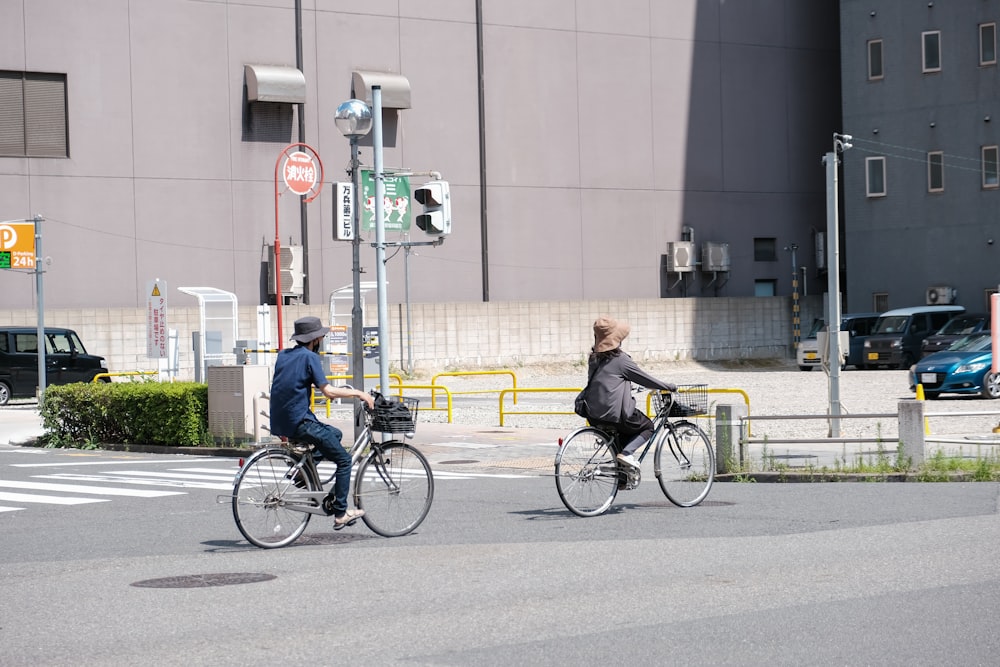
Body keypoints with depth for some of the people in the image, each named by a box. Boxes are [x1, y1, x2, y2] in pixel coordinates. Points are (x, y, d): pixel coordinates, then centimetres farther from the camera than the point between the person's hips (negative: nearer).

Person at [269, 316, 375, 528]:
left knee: (335, 434, 27)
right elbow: (328, 391, -15)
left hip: (279, 421, 8)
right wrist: (358, 393, -3)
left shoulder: (283, 355, 13)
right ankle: (340, 514, 0)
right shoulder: (309, 357, -10)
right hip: (299, 422, -8)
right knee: (344, 460, 2)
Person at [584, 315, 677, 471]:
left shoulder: (594, 358, 12)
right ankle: (626, 453, -6)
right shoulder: (620, 359, -10)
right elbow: (645, 379, -2)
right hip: (615, 415, -7)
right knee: (647, 427, 17)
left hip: (593, 415, 7)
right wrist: (670, 387, 10)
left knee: (627, 430, 30)